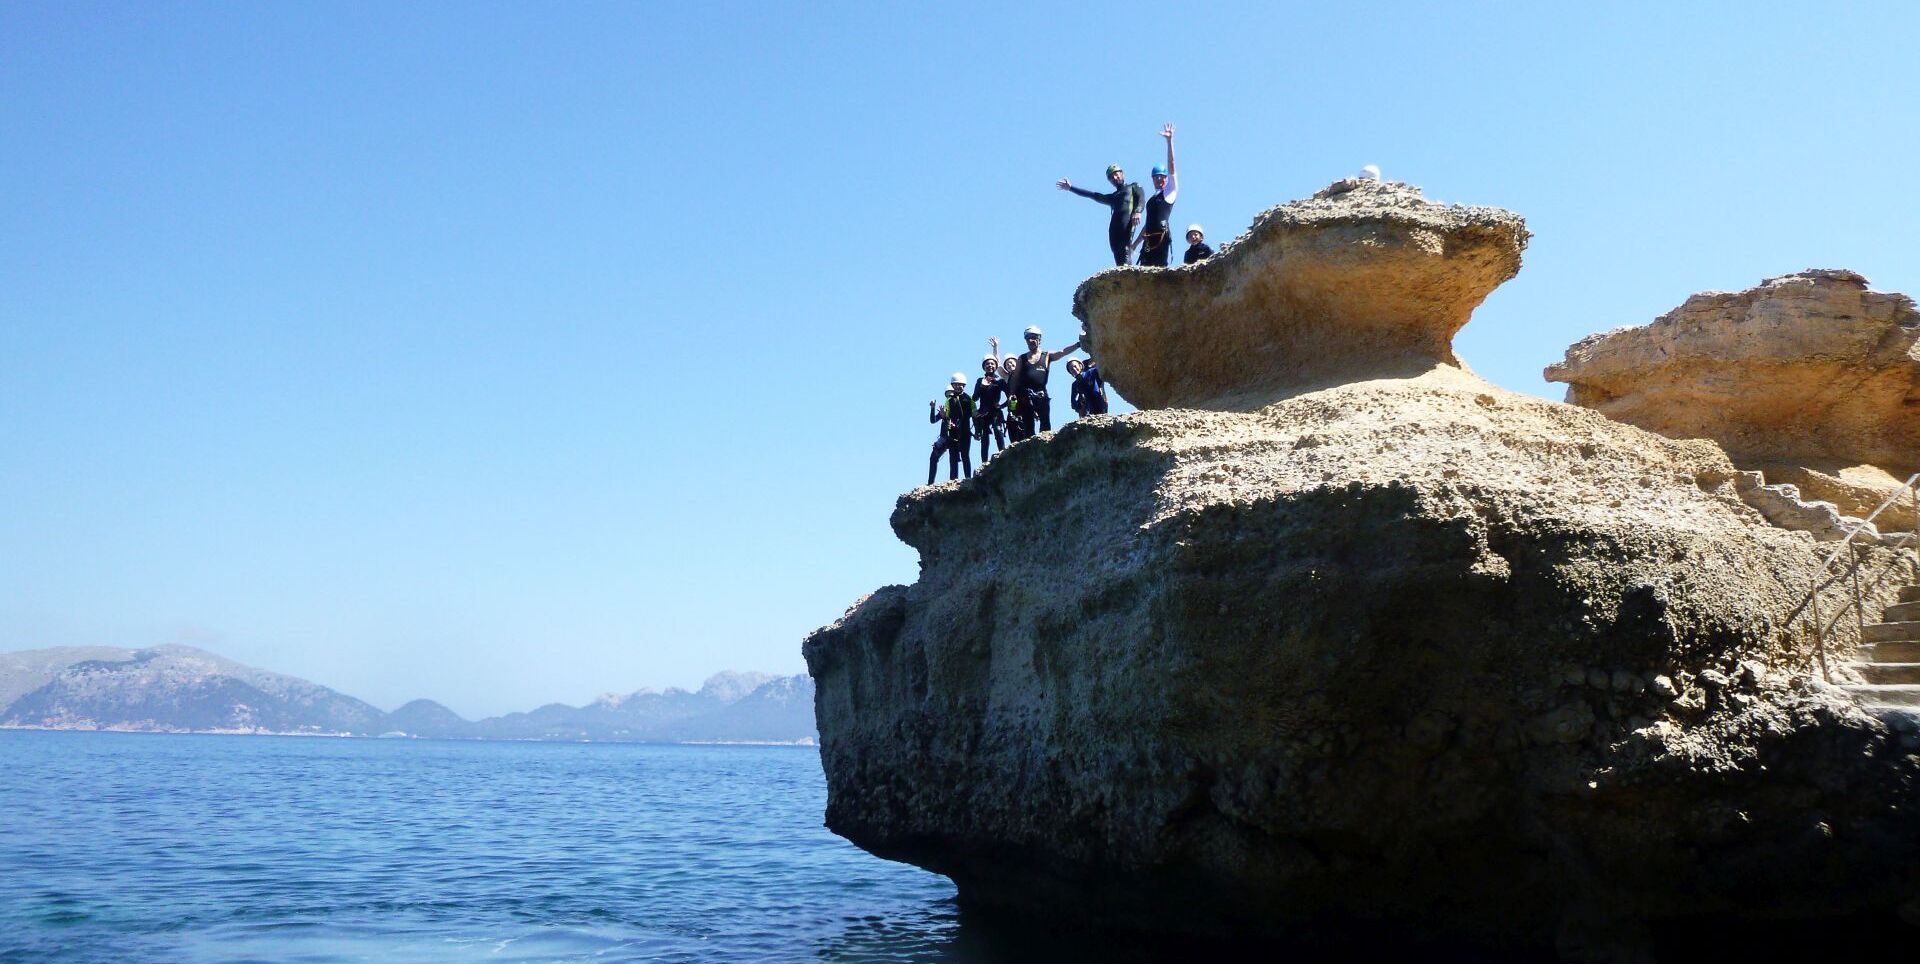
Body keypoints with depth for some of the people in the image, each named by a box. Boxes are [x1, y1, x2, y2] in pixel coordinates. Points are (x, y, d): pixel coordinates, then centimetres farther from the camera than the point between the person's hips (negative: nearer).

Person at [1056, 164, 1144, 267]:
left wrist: (1137, 211, -17)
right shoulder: (1112, 197, 36)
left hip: (1127, 222, -5)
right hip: (1114, 226, 5)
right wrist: (1071, 188, 34)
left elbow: (1141, 199, 5)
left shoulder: (1134, 187, 24)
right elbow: (1093, 195, 35)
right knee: (1119, 259, -12)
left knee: (1125, 251, -25)